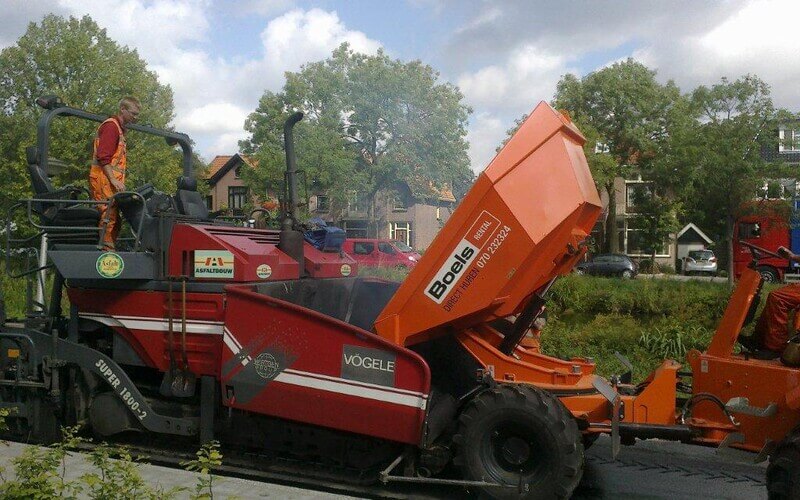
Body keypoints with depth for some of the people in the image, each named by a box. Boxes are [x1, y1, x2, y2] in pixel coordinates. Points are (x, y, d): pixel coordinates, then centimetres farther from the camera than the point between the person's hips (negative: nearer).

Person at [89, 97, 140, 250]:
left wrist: (118, 181, 17)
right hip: (103, 180, -10)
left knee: (115, 220, 9)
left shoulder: (119, 128, 24)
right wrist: (114, 180, -22)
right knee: (109, 216, -14)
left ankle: (110, 251, 11)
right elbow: (103, 157, -17)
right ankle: (107, 249, -16)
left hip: (110, 181, 10)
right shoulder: (111, 126, -7)